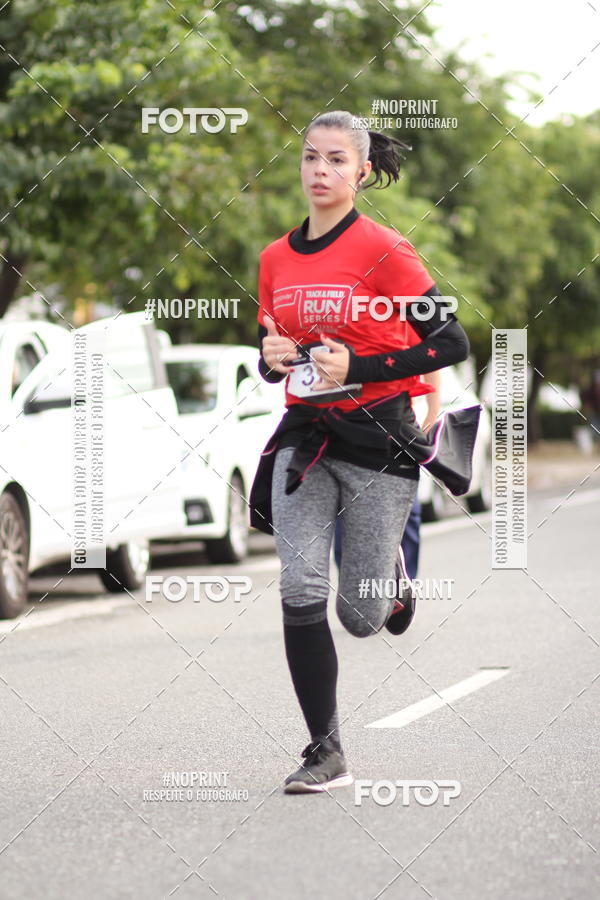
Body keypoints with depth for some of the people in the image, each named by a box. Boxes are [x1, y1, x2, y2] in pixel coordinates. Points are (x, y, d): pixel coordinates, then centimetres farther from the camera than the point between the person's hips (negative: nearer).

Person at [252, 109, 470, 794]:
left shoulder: (383, 250, -10)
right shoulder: (276, 258, 8)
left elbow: (451, 343, -13)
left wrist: (356, 367, -19)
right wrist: (272, 358, -4)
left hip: (378, 437, -4)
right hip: (304, 437, 4)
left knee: (360, 617, 0)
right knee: (300, 596, -12)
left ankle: (390, 581, 37)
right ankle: (326, 753, -3)